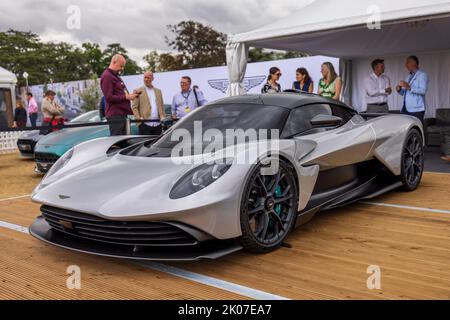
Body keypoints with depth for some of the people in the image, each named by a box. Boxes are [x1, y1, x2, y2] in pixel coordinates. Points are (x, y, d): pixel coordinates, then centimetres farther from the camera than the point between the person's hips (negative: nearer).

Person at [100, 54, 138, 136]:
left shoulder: (115, 76, 22)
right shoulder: (107, 76, -10)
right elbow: (109, 97, -18)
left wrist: (130, 95, 10)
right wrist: (126, 97, -16)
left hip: (121, 114, 10)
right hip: (115, 115, -10)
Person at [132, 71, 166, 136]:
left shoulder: (158, 91, 19)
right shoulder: (138, 91, 5)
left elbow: (162, 106, 19)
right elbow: (134, 107, 0)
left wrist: (163, 117, 2)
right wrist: (138, 118, -15)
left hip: (157, 124, 4)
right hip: (145, 124, -4)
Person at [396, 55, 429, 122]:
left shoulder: (422, 75, -2)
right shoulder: (409, 76, 22)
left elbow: (423, 90, -17)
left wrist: (409, 87, -27)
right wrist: (399, 90, 2)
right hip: (406, 109, 7)